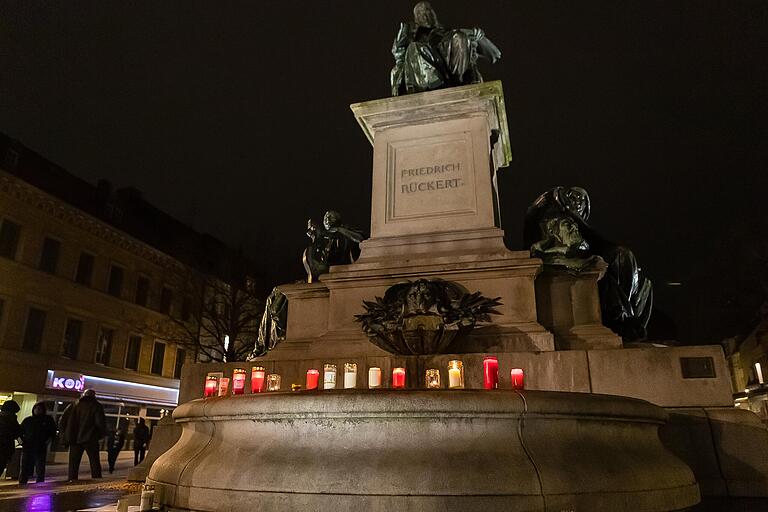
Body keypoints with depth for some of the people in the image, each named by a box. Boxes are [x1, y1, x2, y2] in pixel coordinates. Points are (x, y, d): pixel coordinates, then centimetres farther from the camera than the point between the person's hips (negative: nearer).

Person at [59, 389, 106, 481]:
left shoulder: (72, 406, 11)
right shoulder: (96, 406, -1)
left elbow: (62, 423, 7)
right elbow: (101, 423, -10)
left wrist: (66, 436, 14)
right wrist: (99, 435, 6)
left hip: (74, 440, 3)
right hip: (90, 440, -3)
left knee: (73, 464, 10)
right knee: (95, 463, 3)